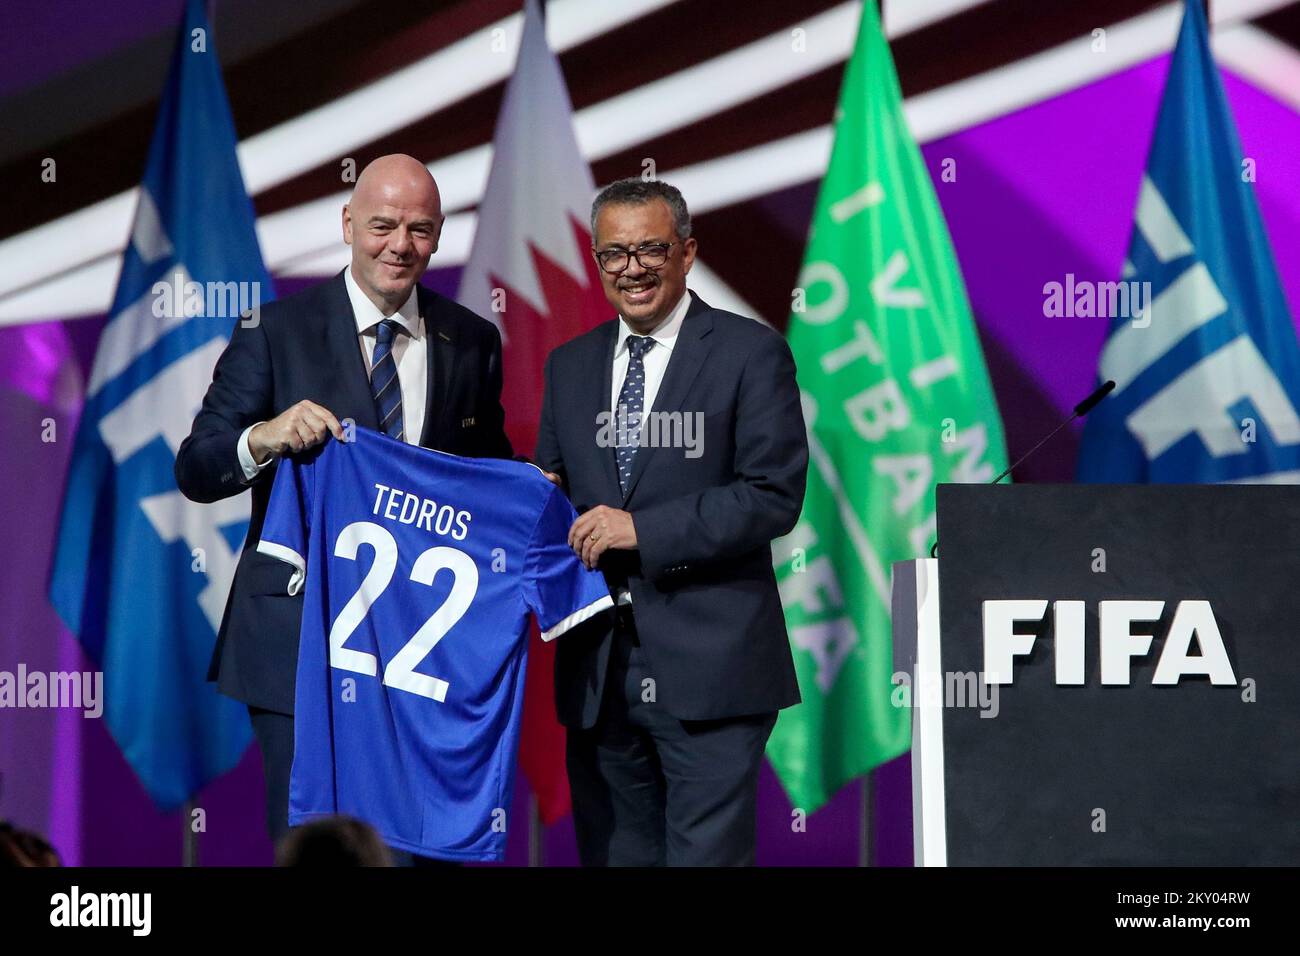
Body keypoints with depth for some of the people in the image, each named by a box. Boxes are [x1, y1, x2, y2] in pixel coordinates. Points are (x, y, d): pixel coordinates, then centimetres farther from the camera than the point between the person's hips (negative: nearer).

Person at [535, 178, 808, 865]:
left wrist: (643, 527, -16)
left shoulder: (751, 354, -1)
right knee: (613, 856, 9)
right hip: (597, 670, 5)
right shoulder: (569, 366, 16)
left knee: (707, 853, -9)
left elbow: (774, 496, -10)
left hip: (707, 664, -5)